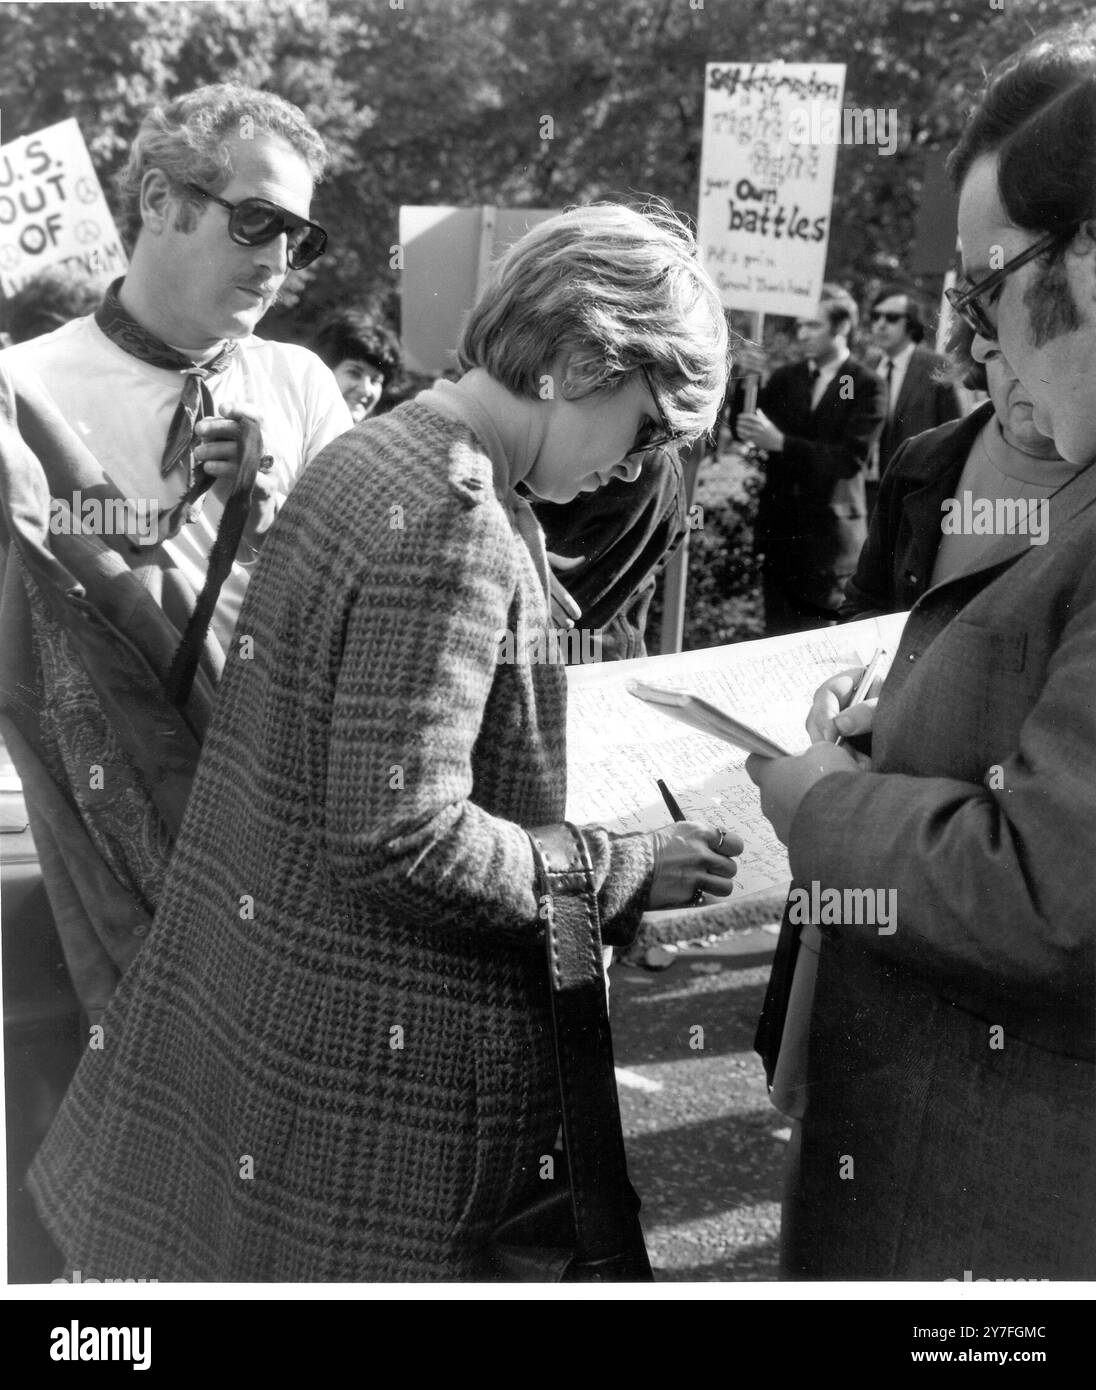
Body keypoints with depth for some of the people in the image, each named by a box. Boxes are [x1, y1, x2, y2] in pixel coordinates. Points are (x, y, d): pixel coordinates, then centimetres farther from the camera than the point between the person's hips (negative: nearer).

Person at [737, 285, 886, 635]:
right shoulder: (785, 378, 9)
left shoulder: (866, 386, -6)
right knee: (778, 635, 10)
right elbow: (743, 430, 5)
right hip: (780, 528, 4)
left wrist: (780, 442, -25)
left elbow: (851, 458, -17)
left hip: (829, 534, -4)